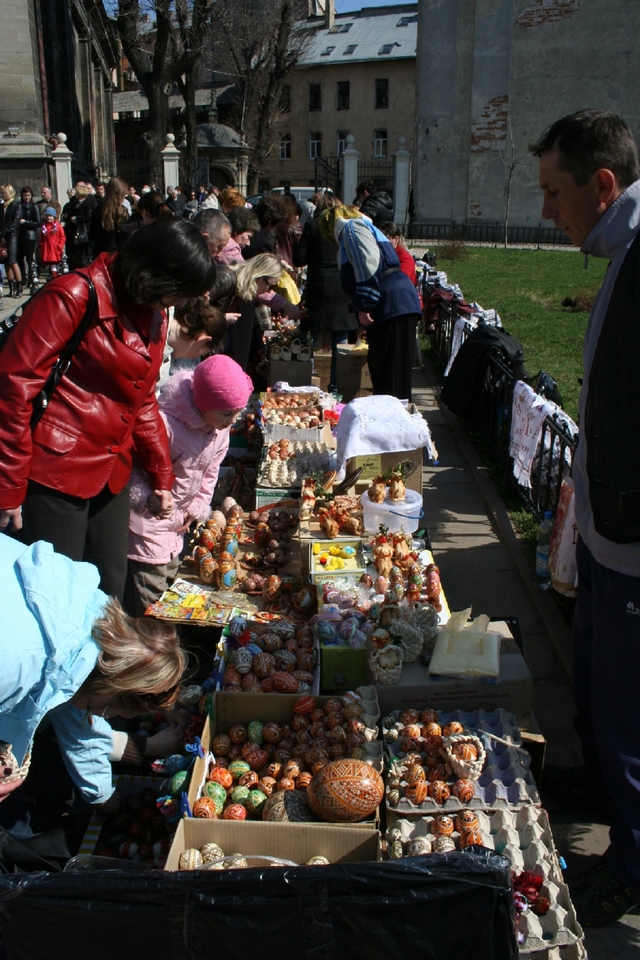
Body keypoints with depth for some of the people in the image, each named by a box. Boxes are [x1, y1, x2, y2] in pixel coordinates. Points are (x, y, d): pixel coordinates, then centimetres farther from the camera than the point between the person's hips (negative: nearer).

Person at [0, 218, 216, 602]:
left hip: (111, 476, 8)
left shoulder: (154, 315, 11)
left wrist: (162, 476, 19)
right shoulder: (74, 296, -15)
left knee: (109, 592, 15)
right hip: (55, 473, -8)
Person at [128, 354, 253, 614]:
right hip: (150, 520, -8)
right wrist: (148, 497, -31)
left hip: (178, 524, 8)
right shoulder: (166, 425, -30)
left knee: (170, 580, 21)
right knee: (151, 597, -5)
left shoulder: (221, 429, -5)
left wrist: (197, 508, 4)